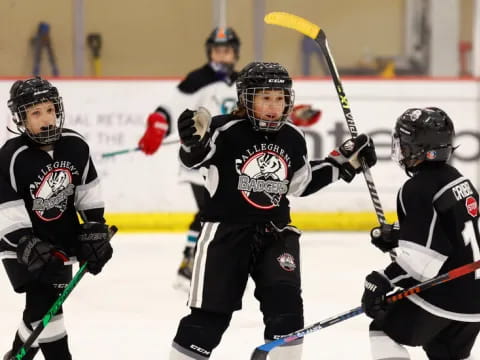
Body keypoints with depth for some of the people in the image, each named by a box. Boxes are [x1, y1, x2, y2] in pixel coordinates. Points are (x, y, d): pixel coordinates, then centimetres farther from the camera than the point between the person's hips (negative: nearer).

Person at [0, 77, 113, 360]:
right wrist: (29, 247, -29)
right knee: (44, 301, -14)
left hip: (61, 239, 5)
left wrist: (95, 232, 2)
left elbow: (88, 192, 4)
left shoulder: (75, 146, -8)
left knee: (43, 304, 12)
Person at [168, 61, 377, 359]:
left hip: (275, 232, 4)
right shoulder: (227, 131, -13)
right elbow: (194, 158, -27)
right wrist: (194, 140, -50)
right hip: (226, 230, -4)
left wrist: (344, 161, 13)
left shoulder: (293, 138, 5)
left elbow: (301, 183, 16)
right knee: (210, 314, -1)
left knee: (285, 304, -8)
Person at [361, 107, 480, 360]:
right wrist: (397, 236, 23)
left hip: (442, 294, -9)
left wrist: (384, 280, -23)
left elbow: (422, 257, -24)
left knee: (385, 332, 3)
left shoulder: (418, 190, -17)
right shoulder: (456, 179, 11)